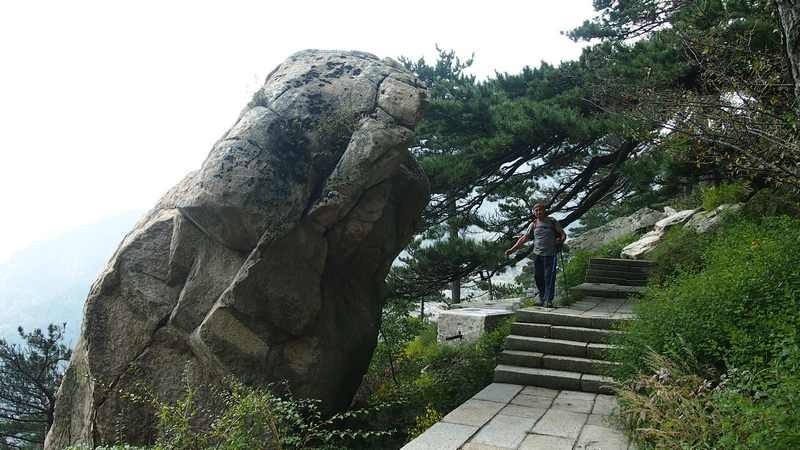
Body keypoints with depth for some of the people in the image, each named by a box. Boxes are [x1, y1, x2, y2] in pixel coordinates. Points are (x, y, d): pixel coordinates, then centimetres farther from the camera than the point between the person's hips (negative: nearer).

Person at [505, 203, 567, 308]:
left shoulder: (552, 221, 5)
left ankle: (548, 300, 0)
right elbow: (524, 238, 9)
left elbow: (563, 234, 8)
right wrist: (512, 249, 3)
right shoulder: (533, 224, 11)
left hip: (550, 254, -3)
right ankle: (542, 297, 21)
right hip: (537, 254, 3)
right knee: (538, 277, 6)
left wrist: (561, 240, -15)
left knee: (549, 277, -5)